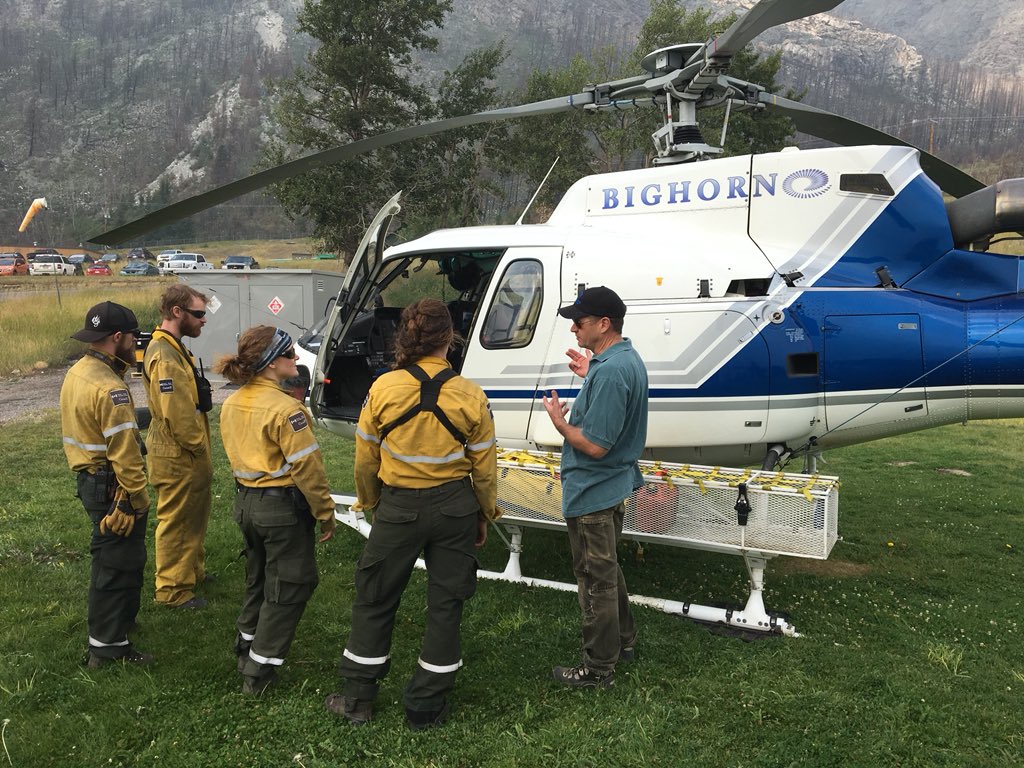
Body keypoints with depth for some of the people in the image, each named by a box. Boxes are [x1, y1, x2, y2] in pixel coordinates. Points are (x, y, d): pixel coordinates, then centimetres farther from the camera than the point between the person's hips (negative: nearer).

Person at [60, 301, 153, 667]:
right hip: (112, 487, -10)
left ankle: (117, 619, 40)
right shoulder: (109, 388, -24)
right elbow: (124, 453, -24)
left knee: (109, 558, 24)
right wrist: (138, 499, -17)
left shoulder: (76, 373, 8)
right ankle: (108, 646, 12)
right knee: (118, 564, 2)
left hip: (89, 478, 10)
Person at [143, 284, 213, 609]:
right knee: (176, 523, 3)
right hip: (178, 459, -10)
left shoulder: (173, 349, 10)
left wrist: (201, 448, 14)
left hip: (187, 455, 10)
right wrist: (200, 450, -15)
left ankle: (193, 570, 39)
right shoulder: (165, 357, -24)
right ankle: (174, 590, 16)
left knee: (194, 518, 23)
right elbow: (178, 416, -27)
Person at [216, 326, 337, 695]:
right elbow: (306, 467, -21)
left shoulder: (231, 404, 3)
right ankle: (260, 671, 11)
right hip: (282, 506, -8)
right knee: (289, 586, 7)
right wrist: (325, 512, -10)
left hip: (245, 502, 8)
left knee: (258, 577, 26)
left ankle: (246, 647, 40)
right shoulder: (285, 408, -23)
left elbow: (238, 453, 12)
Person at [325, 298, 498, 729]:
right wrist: (484, 515, 13)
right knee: (445, 604, 13)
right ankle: (426, 707, 23)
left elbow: (365, 460, -2)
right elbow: (484, 468, -2)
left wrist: (368, 503, 15)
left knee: (375, 599, 15)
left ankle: (357, 700, 26)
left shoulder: (382, 389, -11)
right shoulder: (470, 396, -10)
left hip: (399, 507, 0)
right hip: (455, 507, 1)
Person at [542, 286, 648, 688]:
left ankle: (598, 668, 18)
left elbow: (595, 445, -29)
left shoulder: (608, 372, -28)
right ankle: (622, 641, 41)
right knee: (607, 570, 25)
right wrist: (589, 376, 12)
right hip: (614, 485, 10)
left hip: (593, 493, -10)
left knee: (596, 578, 4)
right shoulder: (629, 359, 5)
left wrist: (560, 422, -13)